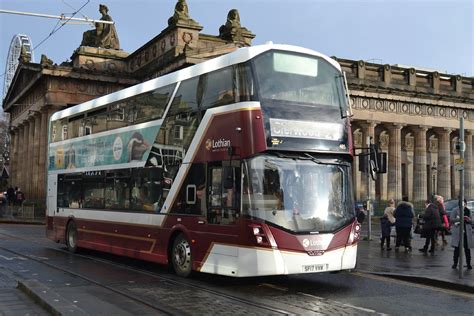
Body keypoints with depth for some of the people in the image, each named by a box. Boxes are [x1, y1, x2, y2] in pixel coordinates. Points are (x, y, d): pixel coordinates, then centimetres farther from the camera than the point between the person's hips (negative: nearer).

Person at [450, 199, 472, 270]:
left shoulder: (468, 211, 12)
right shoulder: (455, 210, 1)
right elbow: (451, 219, -7)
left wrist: (468, 219, -10)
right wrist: (460, 219, -20)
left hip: (467, 232, 3)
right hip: (457, 232, -3)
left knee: (467, 248, 3)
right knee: (457, 248, -1)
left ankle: (468, 264, 10)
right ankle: (455, 263, 9)